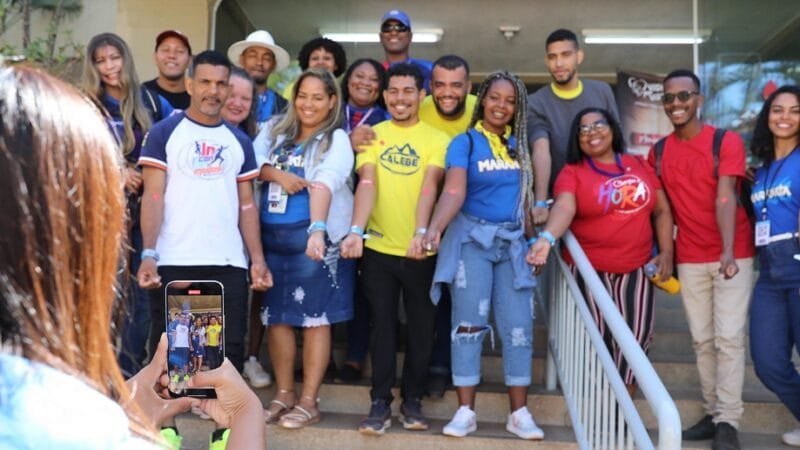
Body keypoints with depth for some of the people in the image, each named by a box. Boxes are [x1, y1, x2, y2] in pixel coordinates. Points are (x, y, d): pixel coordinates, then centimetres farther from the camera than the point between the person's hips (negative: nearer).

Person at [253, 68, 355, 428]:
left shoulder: (336, 140, -5)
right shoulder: (274, 131, 12)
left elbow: (324, 184, -22)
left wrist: (317, 229, -36)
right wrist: (279, 175, -17)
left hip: (313, 237, -5)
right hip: (271, 236, 5)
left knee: (314, 317, -1)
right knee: (276, 317, 9)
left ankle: (309, 401, 10)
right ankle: (284, 394, 24)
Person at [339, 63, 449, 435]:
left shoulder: (436, 139, 1)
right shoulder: (372, 135, 4)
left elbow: (429, 187, -13)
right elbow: (367, 183, -9)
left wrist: (421, 231, -30)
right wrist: (356, 230, -25)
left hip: (420, 250, 0)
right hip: (379, 247, 0)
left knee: (421, 328, 9)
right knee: (382, 326, 6)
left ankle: (412, 400, 24)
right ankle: (380, 403, 15)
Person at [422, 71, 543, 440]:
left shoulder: (519, 144, 9)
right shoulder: (465, 142, -5)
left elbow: (524, 195, 15)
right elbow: (454, 190, -19)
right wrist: (434, 227, -36)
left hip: (513, 241, 4)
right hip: (473, 238, -4)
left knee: (518, 326, 3)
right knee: (469, 323, 0)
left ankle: (519, 413, 12)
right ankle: (466, 411, 9)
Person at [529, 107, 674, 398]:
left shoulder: (640, 166, 10)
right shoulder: (572, 172, -3)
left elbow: (662, 211, 13)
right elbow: (564, 208, -21)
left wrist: (666, 252, 2)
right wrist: (547, 237, -40)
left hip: (637, 270, 3)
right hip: (591, 270, -3)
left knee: (637, 339, 4)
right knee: (600, 340, 0)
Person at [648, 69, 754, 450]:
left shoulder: (727, 141, -8)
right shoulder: (659, 151, 5)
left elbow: (725, 198, -20)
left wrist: (728, 252, -31)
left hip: (732, 254, -4)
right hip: (689, 259, 4)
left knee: (729, 338, -6)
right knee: (702, 340, 6)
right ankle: (713, 414, 14)